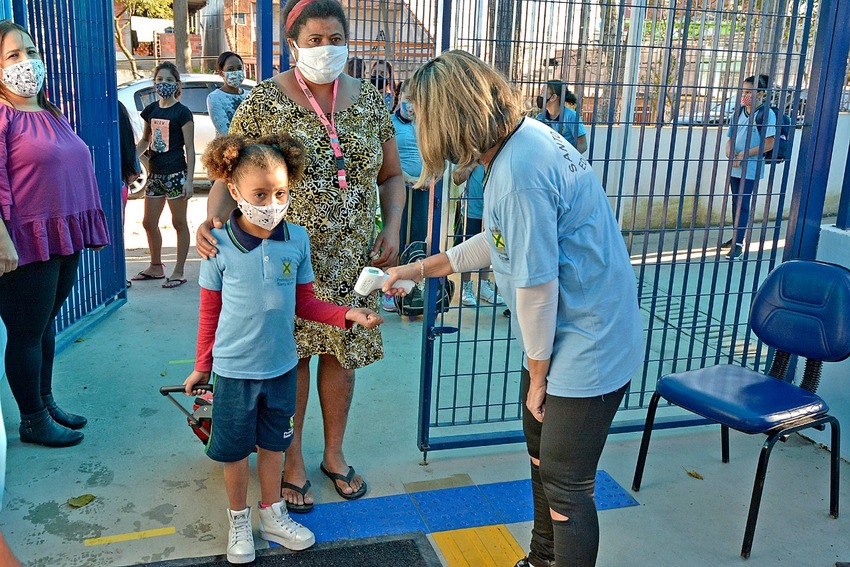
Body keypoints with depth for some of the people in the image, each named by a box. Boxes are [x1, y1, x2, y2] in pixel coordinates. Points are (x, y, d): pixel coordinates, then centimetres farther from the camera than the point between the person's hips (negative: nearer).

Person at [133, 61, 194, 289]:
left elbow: (189, 149, -9)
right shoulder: (151, 110, 10)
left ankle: (178, 272, 12)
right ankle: (156, 267, 29)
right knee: (149, 223, 12)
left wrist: (189, 179, -14)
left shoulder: (182, 112, -7)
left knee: (179, 223, 3)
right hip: (155, 173, 7)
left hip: (176, 174, -7)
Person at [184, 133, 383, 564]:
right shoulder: (220, 244, -13)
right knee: (235, 449, 13)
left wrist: (347, 314, -11)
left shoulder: (297, 239, -7)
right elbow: (210, 312, -3)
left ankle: (272, 516, 38)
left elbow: (304, 303, 2)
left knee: (273, 444, 18)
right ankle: (239, 521, 36)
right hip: (234, 368, -2)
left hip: (282, 366, 2)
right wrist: (202, 366, 4)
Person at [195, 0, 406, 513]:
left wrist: (392, 229, -3)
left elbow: (391, 175, 11)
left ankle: (335, 453, 34)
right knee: (291, 357, 6)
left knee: (342, 353, 12)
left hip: (352, 257, 3)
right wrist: (214, 221, -28)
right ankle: (292, 462, 28)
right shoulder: (266, 100, -6)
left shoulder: (370, 100, 4)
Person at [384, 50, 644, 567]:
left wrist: (537, 376, -11)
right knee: (540, 447, 25)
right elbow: (501, 241, 13)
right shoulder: (525, 138, 3)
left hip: (588, 346, -11)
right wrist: (423, 268, 18)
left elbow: (536, 286, -25)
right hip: (562, 336, 11)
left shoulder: (519, 171, -29)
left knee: (565, 486, 2)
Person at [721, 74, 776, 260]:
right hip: (735, 167, 6)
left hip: (751, 169, -6)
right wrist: (730, 155, -9)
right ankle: (736, 238, 27)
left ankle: (738, 244, -2)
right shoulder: (740, 111, 9)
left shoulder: (766, 114, -9)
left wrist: (744, 155, -16)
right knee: (736, 202, 14)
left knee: (743, 204, -6)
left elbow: (768, 144, -14)